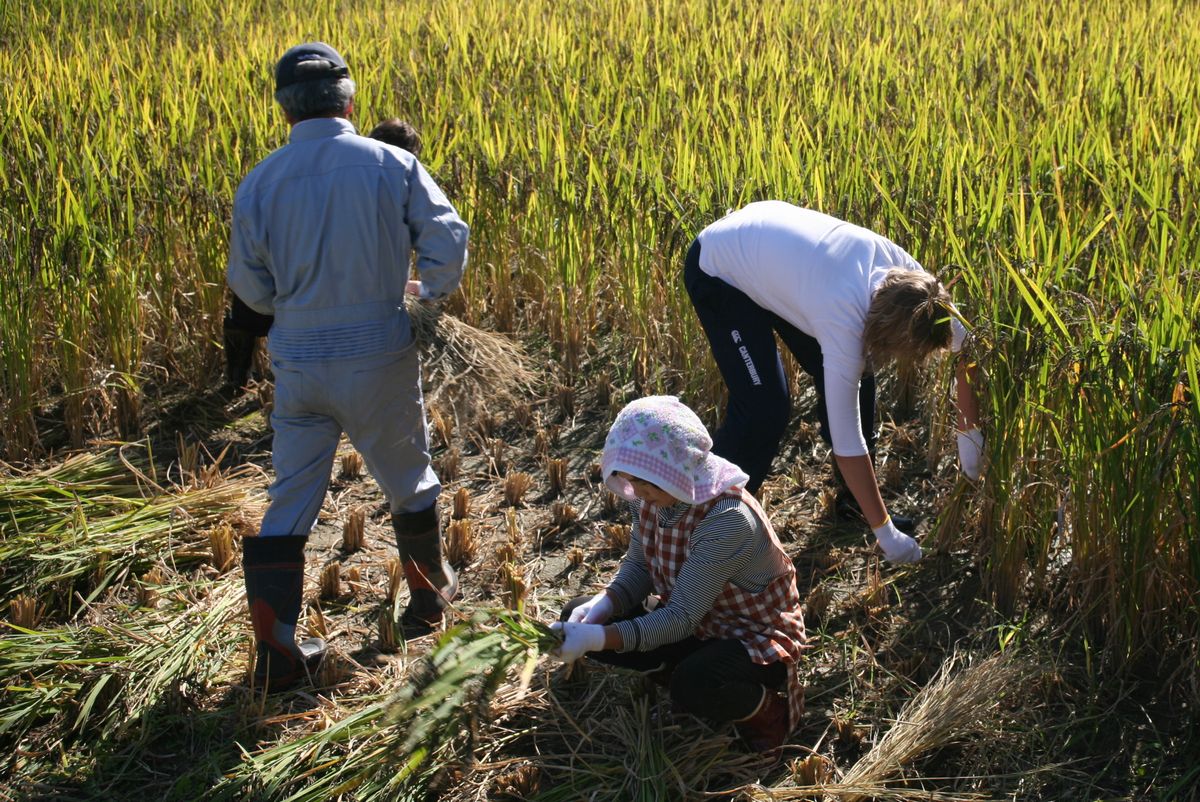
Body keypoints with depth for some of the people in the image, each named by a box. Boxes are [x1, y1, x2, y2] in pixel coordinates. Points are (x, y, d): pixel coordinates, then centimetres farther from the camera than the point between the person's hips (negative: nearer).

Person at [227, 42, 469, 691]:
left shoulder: (260, 182, -4)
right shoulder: (391, 164, -9)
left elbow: (247, 284, 5)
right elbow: (448, 241, -8)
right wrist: (430, 291, 13)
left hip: (296, 363, 2)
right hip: (376, 358, -1)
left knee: (290, 499, 10)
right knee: (407, 480, 21)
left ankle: (275, 652, 10)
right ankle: (430, 592, 41)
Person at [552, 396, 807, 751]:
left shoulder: (728, 519, -34)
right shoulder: (654, 496, -12)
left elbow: (681, 618, -34)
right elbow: (637, 566, 0)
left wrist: (598, 638, -42)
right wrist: (601, 606, -22)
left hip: (757, 635, -7)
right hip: (689, 617, 8)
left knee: (694, 686, -38)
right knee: (579, 616, -6)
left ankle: (769, 709, -5)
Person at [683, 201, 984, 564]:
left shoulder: (901, 267, -23)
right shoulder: (845, 321, -39)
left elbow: (961, 338, -6)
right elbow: (847, 443, -35)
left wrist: (969, 431, -3)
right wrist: (884, 531, -28)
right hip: (719, 272, -7)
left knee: (856, 377, 3)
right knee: (764, 410, -17)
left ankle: (854, 502, 20)